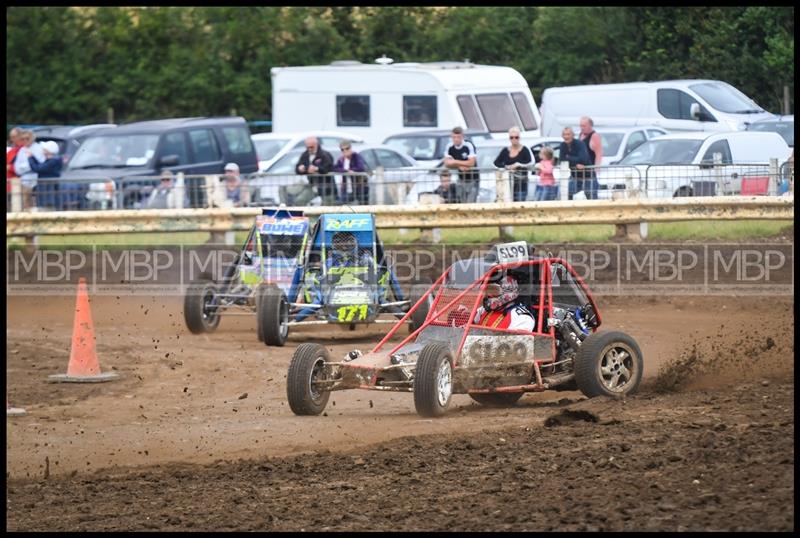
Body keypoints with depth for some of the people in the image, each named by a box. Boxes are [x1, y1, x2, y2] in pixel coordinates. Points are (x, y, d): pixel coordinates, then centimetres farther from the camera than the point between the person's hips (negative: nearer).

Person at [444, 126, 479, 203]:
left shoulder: (469, 146, -19)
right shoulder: (450, 147, -3)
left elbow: (471, 163, -25)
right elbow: (447, 163, -3)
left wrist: (455, 162, -17)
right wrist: (459, 166, -18)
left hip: (473, 179, -5)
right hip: (461, 179, 5)